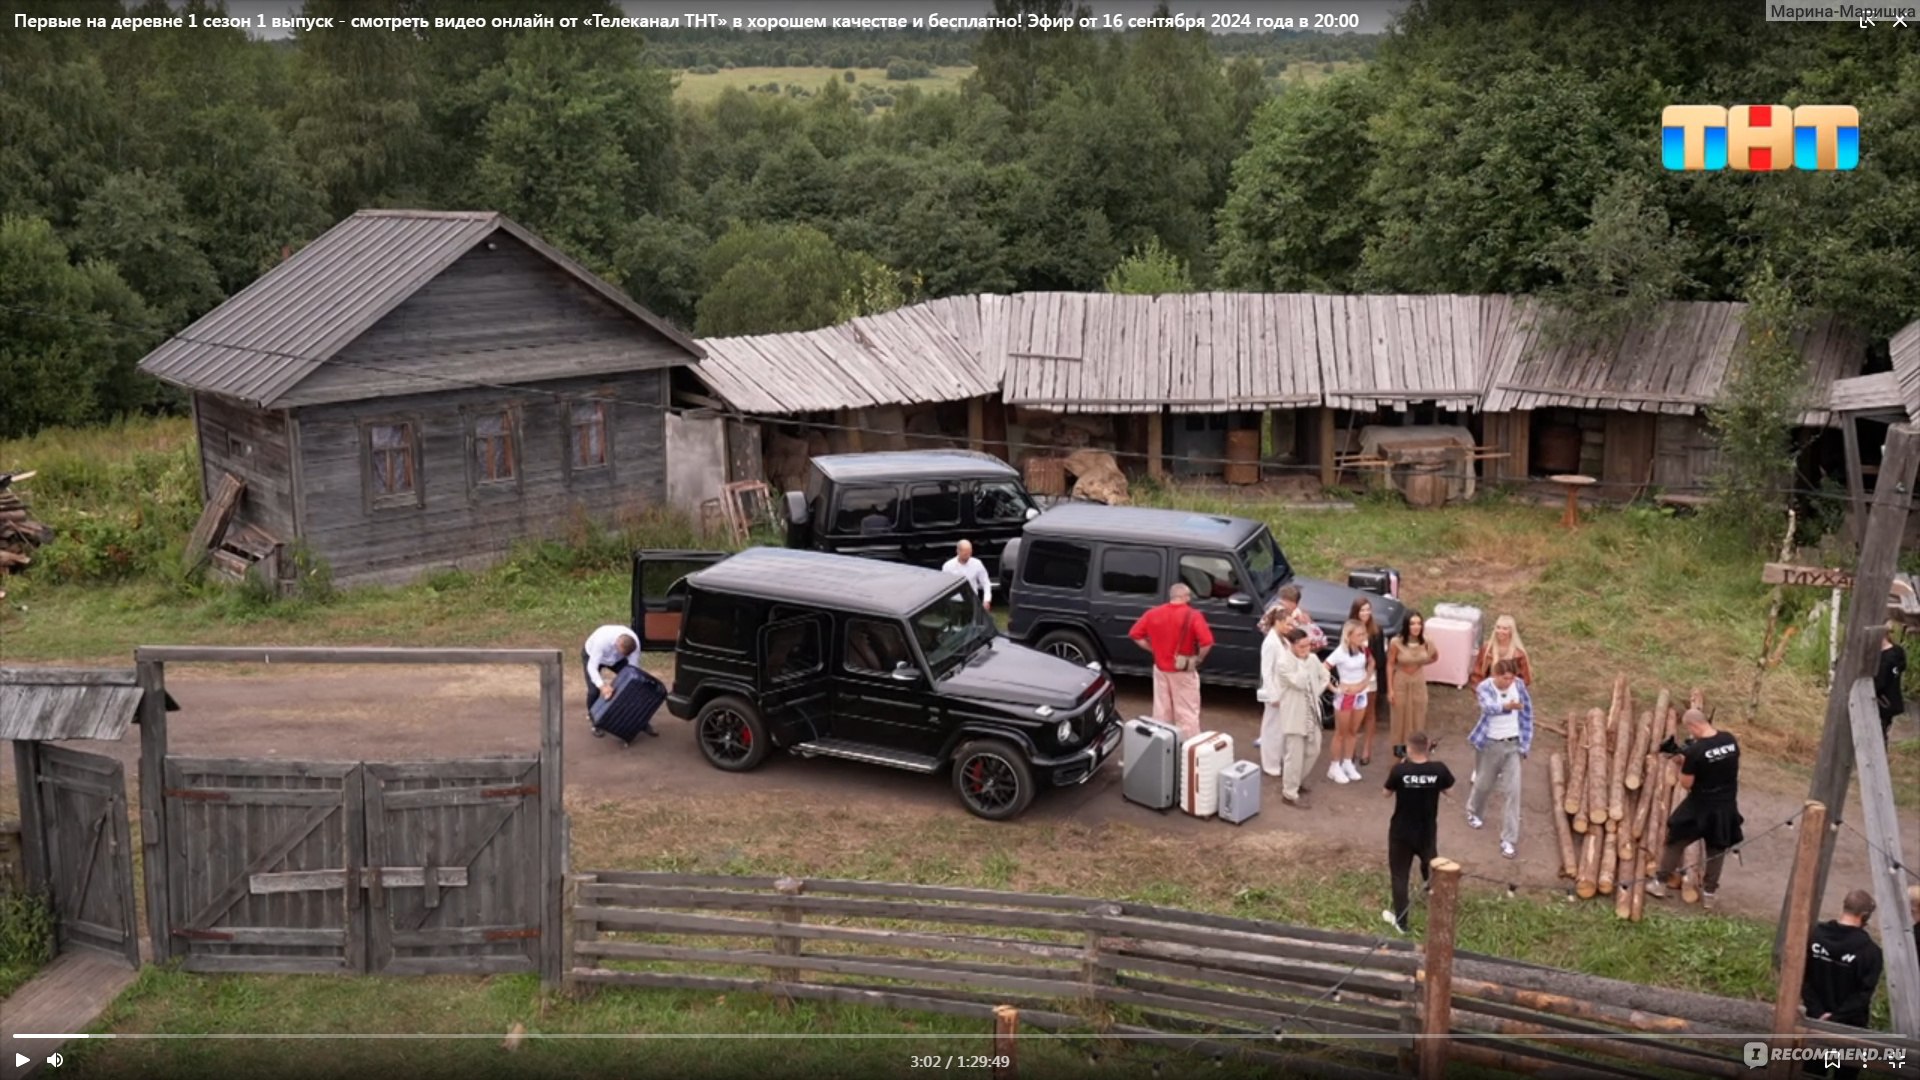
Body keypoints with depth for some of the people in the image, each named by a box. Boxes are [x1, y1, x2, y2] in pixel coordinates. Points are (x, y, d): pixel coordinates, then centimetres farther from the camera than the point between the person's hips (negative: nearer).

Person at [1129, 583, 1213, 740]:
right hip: (1184, 671, -4)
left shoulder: (1153, 613, -1)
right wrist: (1199, 658, -7)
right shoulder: (1192, 616, -14)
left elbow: (1135, 634, 4)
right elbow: (1207, 642, -24)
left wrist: (1154, 649, 7)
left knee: (1162, 712, 16)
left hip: (1160, 669, 4)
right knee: (1187, 714, 4)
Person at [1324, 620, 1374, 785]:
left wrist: (1366, 680, 3)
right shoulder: (1340, 653, -22)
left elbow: (1371, 663, 16)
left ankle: (1348, 764, 27)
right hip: (1345, 696, -6)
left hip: (1361, 695, 6)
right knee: (1341, 733, 5)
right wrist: (1335, 687, -17)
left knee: (1353, 732, 15)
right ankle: (1335, 767, 14)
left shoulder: (1364, 650, -4)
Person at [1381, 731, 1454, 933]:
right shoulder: (1438, 769, -16)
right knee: (1432, 871, 26)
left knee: (1399, 875, 12)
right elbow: (1447, 787, 5)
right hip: (1427, 832, 2)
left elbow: (1387, 793, -5)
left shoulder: (1400, 770, -22)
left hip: (1401, 832, -2)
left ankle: (1400, 920, 17)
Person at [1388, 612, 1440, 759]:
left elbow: (1435, 657, 9)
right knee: (1400, 713, 8)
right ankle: (1399, 744, 26)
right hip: (1401, 682, -3)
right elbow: (1390, 665, -13)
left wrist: (1419, 663, -4)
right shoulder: (1396, 642, -22)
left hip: (1419, 682, 3)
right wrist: (1390, 688, -11)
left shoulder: (1425, 642, -12)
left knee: (1417, 714, 12)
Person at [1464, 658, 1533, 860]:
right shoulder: (1485, 688, -16)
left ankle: (1509, 839, 0)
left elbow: (1527, 714, 3)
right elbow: (1489, 707, -38)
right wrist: (1507, 706, -60)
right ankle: (1473, 812, 51)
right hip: (1490, 744, -1)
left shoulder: (1519, 686, -7)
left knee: (1512, 791, -5)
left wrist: (1525, 745, 3)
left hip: (1513, 745, 1)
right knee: (1483, 784, 18)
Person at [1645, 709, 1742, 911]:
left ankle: (1661, 882, 24)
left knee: (1676, 841, 15)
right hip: (1726, 806, 5)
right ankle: (1709, 893, 25)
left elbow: (1686, 784, -16)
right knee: (1717, 849, 19)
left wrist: (1683, 762, -2)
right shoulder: (1730, 740, -7)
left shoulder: (1695, 751, -25)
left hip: (1701, 807, -5)